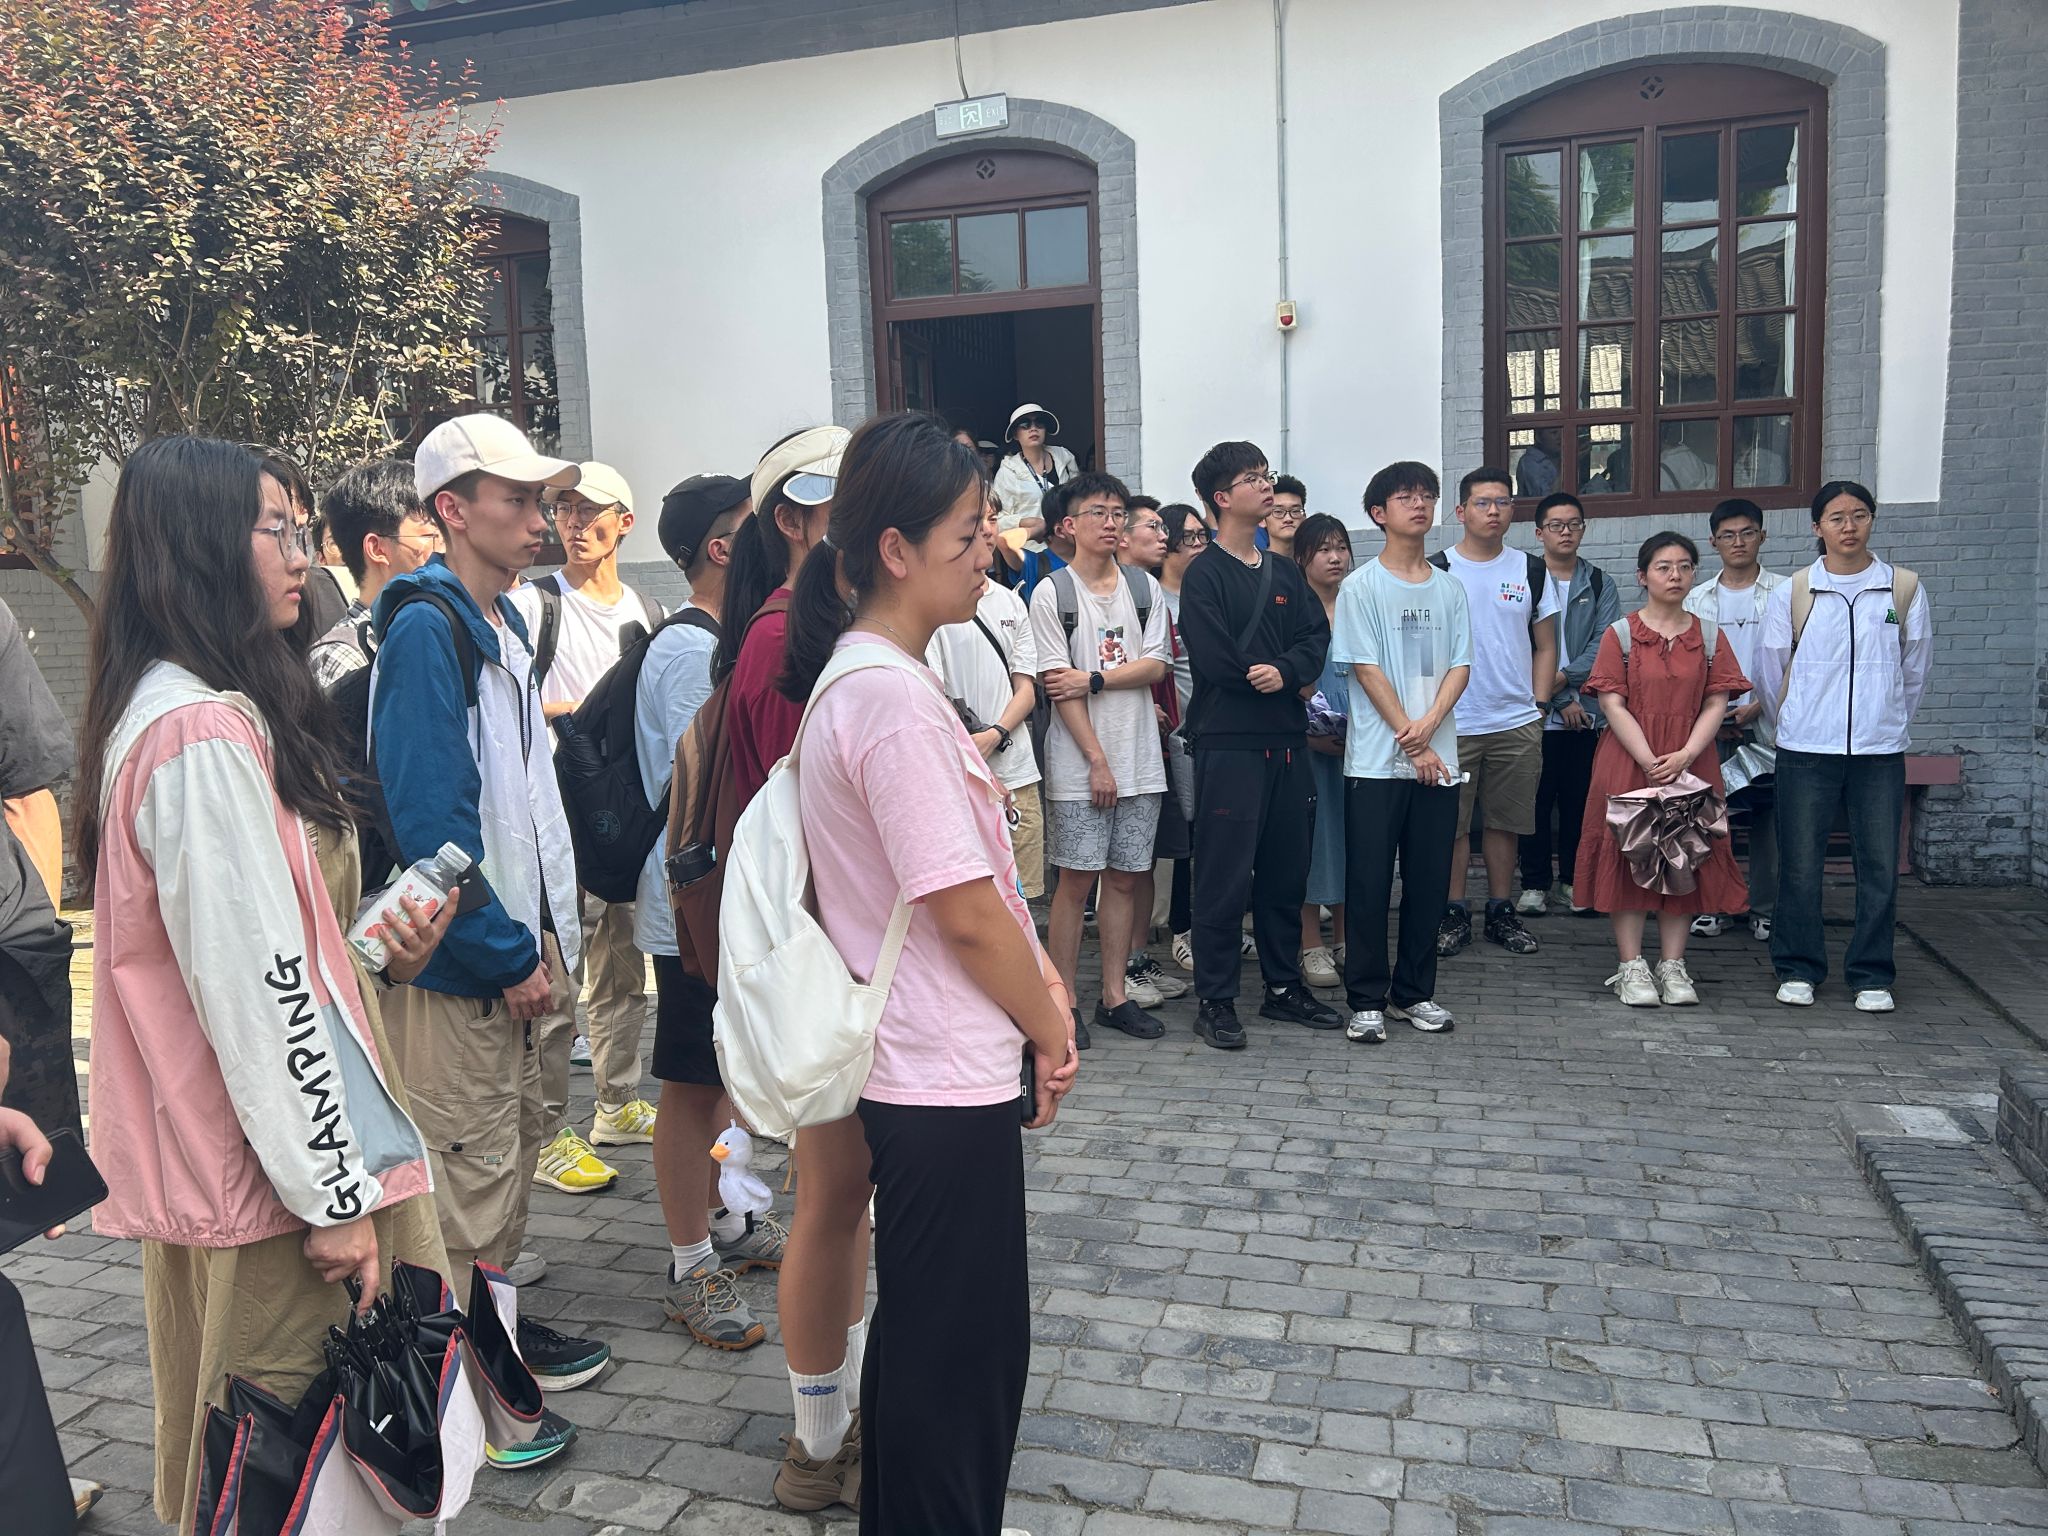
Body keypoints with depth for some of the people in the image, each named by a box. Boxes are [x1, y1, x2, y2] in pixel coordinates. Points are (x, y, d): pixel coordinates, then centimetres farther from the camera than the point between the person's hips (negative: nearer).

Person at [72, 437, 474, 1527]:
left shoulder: (166, 709, 11)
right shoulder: (202, 732, -21)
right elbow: (254, 990, -23)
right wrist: (330, 1195, -19)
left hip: (212, 1149, 10)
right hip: (273, 1165, -10)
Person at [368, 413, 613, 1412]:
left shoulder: (502, 622, 11)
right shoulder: (426, 629, -18)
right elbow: (430, 819, -23)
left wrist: (542, 935, 10)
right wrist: (510, 955, -19)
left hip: (512, 939, 9)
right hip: (458, 955, -9)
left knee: (517, 1130, 21)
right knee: (476, 1154, 4)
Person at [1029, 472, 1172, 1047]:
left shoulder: (1145, 588, 11)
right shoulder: (1051, 594, -2)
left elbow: (1155, 666, 2)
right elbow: (1058, 685, -8)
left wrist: (1093, 679, -13)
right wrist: (1097, 760, -12)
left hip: (1140, 761, 4)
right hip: (1078, 764, -4)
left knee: (1124, 879, 9)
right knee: (1075, 880, -1)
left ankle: (1114, 996, 19)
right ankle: (1065, 1001, 10)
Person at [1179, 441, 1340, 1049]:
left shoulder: (1285, 573, 16)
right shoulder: (1205, 574, -5)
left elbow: (1317, 638, 5)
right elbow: (1213, 659, -17)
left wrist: (1284, 671, -14)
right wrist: (1263, 676, -4)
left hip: (1286, 739, 7)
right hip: (1228, 743, -7)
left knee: (1287, 870, 13)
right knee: (1225, 877, -3)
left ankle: (1284, 986, 26)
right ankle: (1215, 1002, 6)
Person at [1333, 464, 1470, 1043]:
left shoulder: (1449, 588, 12)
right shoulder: (1361, 587, -1)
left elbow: (1459, 665, 7)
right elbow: (1366, 670, -7)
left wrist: (1429, 723, -11)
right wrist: (1411, 743, -10)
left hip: (1438, 760, 4)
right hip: (1376, 760, -4)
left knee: (1428, 882, 8)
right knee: (1369, 883, -1)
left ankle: (1414, 991, 21)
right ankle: (1366, 1000, 8)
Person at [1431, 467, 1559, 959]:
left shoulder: (1532, 570, 9)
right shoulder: (1437, 570, 0)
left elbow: (1545, 647, 12)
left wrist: (1537, 706, 2)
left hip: (1516, 722, 3)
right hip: (1452, 722, -2)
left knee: (1506, 821, 9)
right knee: (1451, 823, 1)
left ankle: (1502, 912, 20)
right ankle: (1454, 914, 12)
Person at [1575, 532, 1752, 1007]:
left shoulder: (1708, 636, 9)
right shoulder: (1621, 633, 1)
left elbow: (1716, 704, 2)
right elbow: (1613, 704, -6)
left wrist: (1685, 756, -14)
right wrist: (1649, 760, -15)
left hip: (1690, 765, 3)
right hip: (1629, 762, -2)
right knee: (1628, 856, -2)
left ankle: (1672, 965, 12)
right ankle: (1631, 967, 5)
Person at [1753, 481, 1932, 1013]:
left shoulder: (1904, 588, 4)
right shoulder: (1793, 592, 1)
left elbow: (1914, 671, 11)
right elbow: (1770, 670, 8)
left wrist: (1890, 725, 15)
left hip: (1880, 752, 1)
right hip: (1805, 751, -1)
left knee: (1880, 867, 3)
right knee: (1800, 865, 2)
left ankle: (1872, 976, 16)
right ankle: (1798, 969, 16)